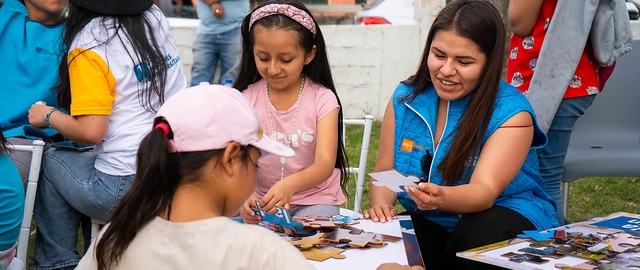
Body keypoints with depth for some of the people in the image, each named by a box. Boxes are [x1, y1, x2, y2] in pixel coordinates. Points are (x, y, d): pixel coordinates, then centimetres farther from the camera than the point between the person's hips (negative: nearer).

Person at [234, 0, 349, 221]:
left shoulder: (322, 99, -8)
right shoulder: (247, 99, -3)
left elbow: (325, 164, -18)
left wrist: (290, 185, -40)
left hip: (315, 200, -2)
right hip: (263, 200, 2)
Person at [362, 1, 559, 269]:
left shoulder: (511, 111, -14)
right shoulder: (405, 98, -1)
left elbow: (484, 192, -26)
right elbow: (384, 172, 2)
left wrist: (442, 198, -49)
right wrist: (381, 206, -21)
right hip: (425, 224, 2)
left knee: (478, 232, -37)